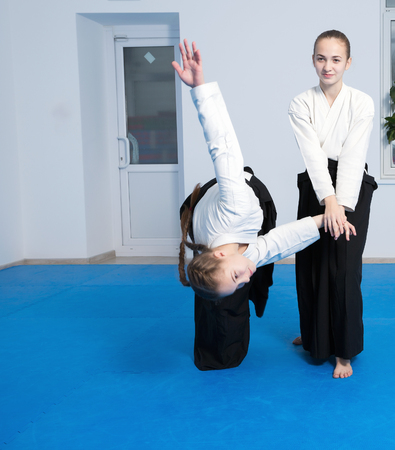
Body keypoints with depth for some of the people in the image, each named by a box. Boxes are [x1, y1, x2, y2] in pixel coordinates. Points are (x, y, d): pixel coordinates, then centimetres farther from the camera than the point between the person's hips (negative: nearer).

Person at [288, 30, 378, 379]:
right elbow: (313, 154, -14)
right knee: (310, 265, 9)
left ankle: (344, 352, 8)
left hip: (353, 191, -2)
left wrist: (342, 206, -23)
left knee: (343, 269, -8)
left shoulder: (361, 104, -7)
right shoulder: (301, 104, -2)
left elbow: (353, 158, -14)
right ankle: (314, 337, 34)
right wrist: (328, 200, -25)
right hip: (315, 189, 3)